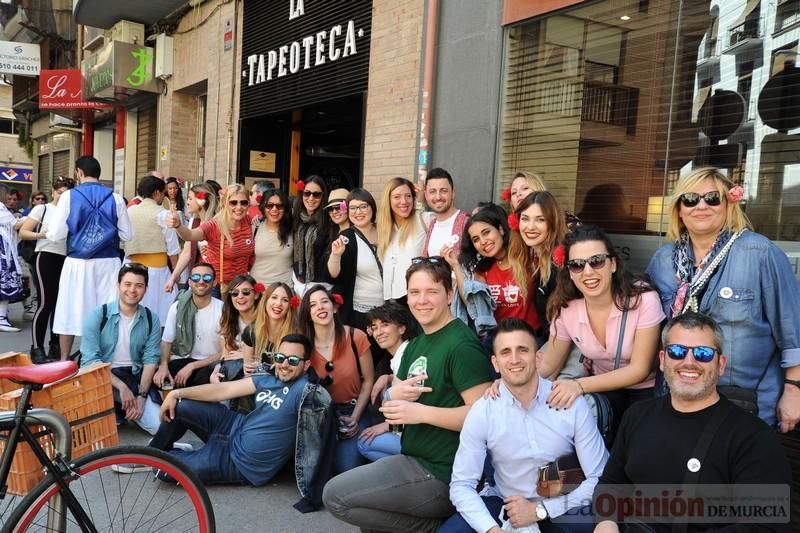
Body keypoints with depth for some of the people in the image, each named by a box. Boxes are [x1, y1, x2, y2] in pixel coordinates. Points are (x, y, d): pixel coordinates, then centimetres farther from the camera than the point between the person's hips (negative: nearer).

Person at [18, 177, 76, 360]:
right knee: (46, 303, -9)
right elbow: (22, 232, -2)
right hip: (46, 257, -5)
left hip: (66, 260, 5)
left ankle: (55, 346, 21)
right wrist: (41, 234, -18)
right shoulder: (42, 209, 1)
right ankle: (36, 347, -1)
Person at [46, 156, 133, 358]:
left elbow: (56, 234, -7)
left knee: (70, 311, 10)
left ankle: (64, 361, 18)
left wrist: (47, 233, 16)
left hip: (77, 263, -1)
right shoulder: (115, 198, 1)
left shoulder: (68, 196, -4)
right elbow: (127, 235, 3)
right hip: (108, 263, 1)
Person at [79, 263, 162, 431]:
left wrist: (141, 396, -16)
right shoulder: (98, 315, -8)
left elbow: (150, 360, -2)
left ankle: (126, 410, 14)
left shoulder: (151, 319, 1)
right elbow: (90, 360, -14)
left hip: (136, 376, 2)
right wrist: (121, 387, -23)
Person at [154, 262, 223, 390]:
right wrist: (163, 365, -20)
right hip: (183, 360, 3)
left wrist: (192, 366, -18)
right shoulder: (177, 307, 2)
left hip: (211, 364, -3)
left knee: (203, 378, -36)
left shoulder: (222, 309, -11)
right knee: (158, 378, -25)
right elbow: (166, 341, 2)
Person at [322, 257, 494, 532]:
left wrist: (421, 412, -23)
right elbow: (393, 403, 14)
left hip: (442, 475, -9)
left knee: (335, 495, -8)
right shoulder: (415, 345, 13)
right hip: (415, 461, 9)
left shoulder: (461, 344, -16)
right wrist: (393, 395, -9)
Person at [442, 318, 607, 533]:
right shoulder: (481, 413, -10)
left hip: (561, 511, -1)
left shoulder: (573, 404, -12)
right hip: (504, 506, 1)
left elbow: (600, 478, -8)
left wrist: (541, 510, -14)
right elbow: (462, 485, -9)